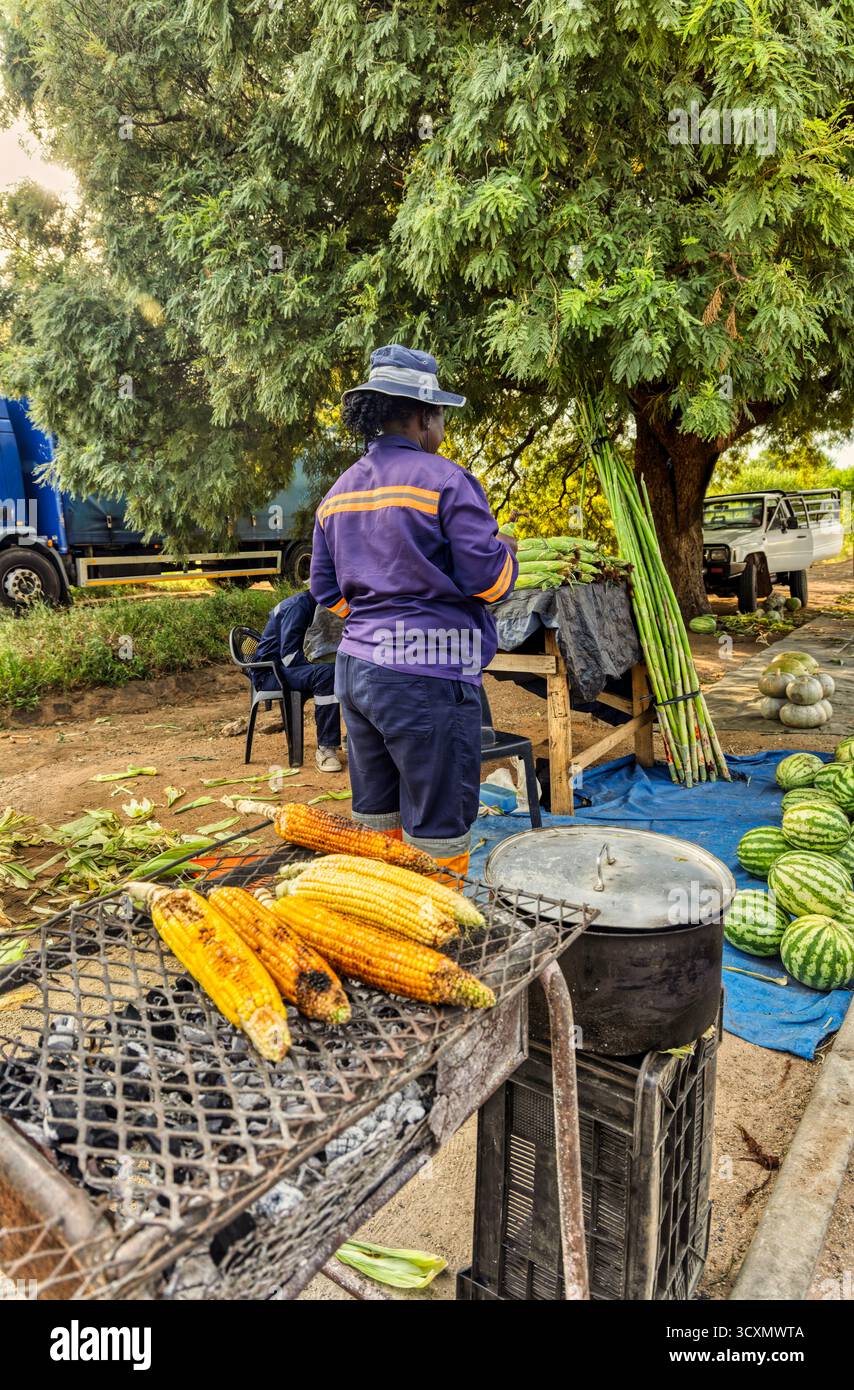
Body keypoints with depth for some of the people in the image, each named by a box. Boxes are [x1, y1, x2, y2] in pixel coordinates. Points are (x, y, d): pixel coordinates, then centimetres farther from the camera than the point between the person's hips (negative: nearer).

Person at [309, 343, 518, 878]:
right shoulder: (446, 480, -9)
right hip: (427, 675, -7)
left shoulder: (338, 492, 14)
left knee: (375, 819, 18)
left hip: (356, 668, 8)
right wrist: (505, 551, 8)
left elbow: (329, 591, 17)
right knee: (437, 831, 2)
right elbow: (489, 581, -13)